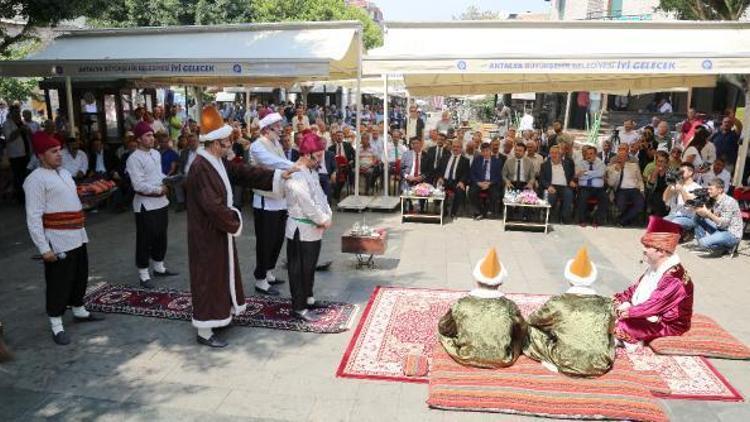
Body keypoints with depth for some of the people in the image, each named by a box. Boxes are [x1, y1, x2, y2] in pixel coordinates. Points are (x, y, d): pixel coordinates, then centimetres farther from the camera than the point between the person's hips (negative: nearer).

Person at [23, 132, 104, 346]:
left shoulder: (64, 173, 13)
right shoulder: (36, 179, -14)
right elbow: (34, 218, -18)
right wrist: (44, 248, -22)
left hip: (77, 237, 8)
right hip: (57, 241, -8)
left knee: (80, 276, 20)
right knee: (59, 283, -1)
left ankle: (79, 311, 38)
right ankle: (57, 326, 11)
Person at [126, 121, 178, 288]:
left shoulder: (156, 153, 9)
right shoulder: (134, 158, -16)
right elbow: (138, 185, -21)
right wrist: (158, 189, -18)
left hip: (161, 201, 8)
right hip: (145, 204, -8)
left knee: (161, 236, 17)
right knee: (145, 240, 1)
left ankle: (159, 268, 33)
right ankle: (144, 275, 11)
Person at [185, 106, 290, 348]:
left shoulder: (218, 161, 4)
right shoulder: (200, 168, -25)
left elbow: (244, 173, 9)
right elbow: (213, 205, -29)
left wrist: (278, 175, 4)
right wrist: (235, 220, -14)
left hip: (219, 230, 9)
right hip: (207, 235, -9)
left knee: (222, 273, 20)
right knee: (209, 277, 1)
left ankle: (221, 314, 38)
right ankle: (204, 332, 14)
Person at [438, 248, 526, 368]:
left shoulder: (461, 305, -20)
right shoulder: (509, 307, -19)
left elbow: (444, 328, -3)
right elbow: (521, 333, -2)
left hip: (467, 357, -1)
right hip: (502, 360, 1)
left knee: (442, 331, 21)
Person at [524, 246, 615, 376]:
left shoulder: (557, 303, -12)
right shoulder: (606, 304, -6)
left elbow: (531, 320, 4)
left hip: (567, 365, -3)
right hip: (601, 367, 3)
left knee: (533, 329, 11)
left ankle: (554, 363, 1)